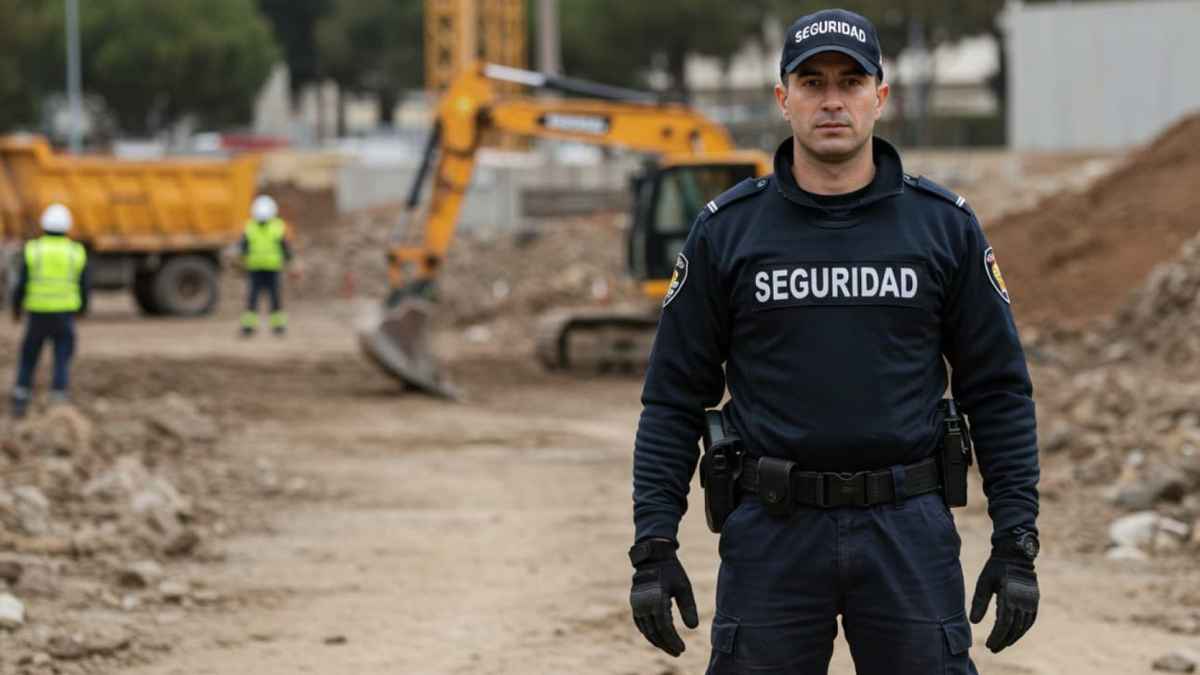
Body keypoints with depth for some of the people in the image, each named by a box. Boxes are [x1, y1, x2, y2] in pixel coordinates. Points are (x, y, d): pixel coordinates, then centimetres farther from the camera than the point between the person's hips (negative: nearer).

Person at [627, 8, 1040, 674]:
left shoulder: (944, 225, 3)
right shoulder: (725, 231, 1)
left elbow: (998, 390, 5)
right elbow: (673, 397, 4)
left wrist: (1017, 544, -1)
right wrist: (653, 546, -3)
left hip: (908, 529, 0)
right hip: (773, 532, 0)